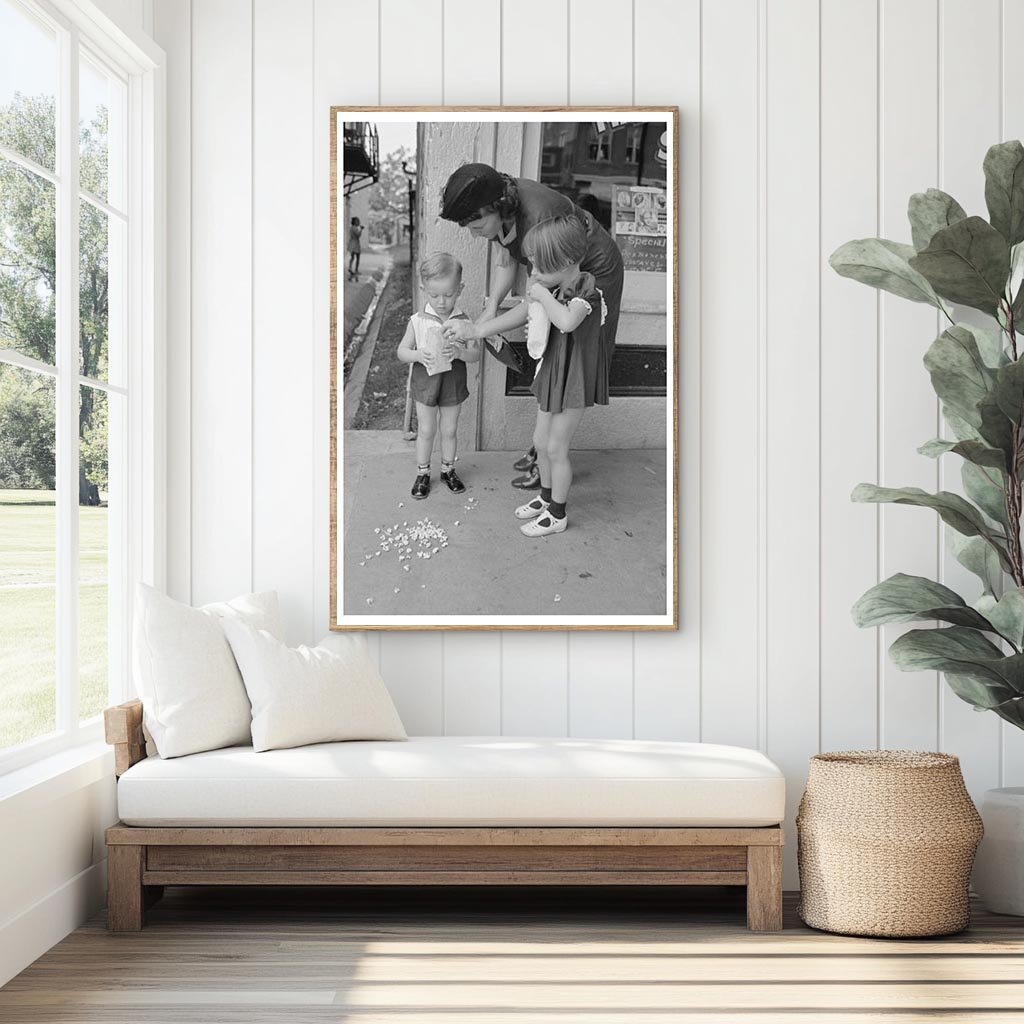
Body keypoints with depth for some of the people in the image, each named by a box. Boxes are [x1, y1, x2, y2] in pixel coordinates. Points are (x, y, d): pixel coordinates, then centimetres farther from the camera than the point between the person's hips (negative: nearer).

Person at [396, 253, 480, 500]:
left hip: (454, 385, 1)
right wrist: (418, 355, -25)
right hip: (425, 384, -1)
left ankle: (448, 469, 33)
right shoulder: (418, 322, -11)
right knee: (426, 431, 10)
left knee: (449, 430, 14)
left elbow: (475, 354, -8)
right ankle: (422, 473, 25)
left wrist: (460, 353, -29)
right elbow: (402, 351, -5)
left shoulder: (463, 322, -10)